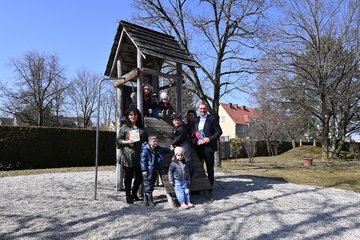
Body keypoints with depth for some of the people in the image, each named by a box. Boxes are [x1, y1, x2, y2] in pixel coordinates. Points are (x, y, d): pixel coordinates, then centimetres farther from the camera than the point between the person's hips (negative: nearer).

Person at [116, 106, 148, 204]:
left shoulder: (141, 127, 13)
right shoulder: (124, 127, 2)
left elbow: (145, 140, 19)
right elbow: (118, 140, 0)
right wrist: (127, 142, -16)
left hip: (139, 156, 4)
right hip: (128, 156, -4)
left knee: (139, 176, 7)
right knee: (128, 177, 5)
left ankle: (134, 194, 27)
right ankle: (128, 196, 20)